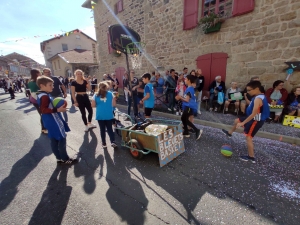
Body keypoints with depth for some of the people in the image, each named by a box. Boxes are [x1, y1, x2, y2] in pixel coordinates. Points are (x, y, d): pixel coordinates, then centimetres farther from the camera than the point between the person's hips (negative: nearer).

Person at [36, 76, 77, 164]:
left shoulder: (40, 95, 14)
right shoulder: (45, 96, -19)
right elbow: (43, 110, -28)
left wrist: (56, 108, 15)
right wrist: (57, 110, -34)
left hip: (50, 121, 11)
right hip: (54, 121, -11)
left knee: (54, 140, 15)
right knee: (62, 138, -1)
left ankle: (59, 158, 27)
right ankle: (65, 159, 10)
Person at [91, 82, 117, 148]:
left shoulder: (96, 95, -1)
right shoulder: (110, 94, -2)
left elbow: (93, 105, -1)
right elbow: (114, 104, -4)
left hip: (100, 115, 0)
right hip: (109, 115, 0)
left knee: (102, 129, 11)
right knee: (110, 129, 9)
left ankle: (104, 143, 19)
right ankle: (112, 142, -1)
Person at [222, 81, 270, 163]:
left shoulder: (258, 99, -28)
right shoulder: (259, 97, 3)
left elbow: (253, 114, -31)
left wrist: (243, 123, -29)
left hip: (256, 121, -10)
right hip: (253, 118, 10)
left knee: (248, 137, -3)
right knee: (237, 121, 21)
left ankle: (251, 157, 10)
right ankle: (230, 133, 44)